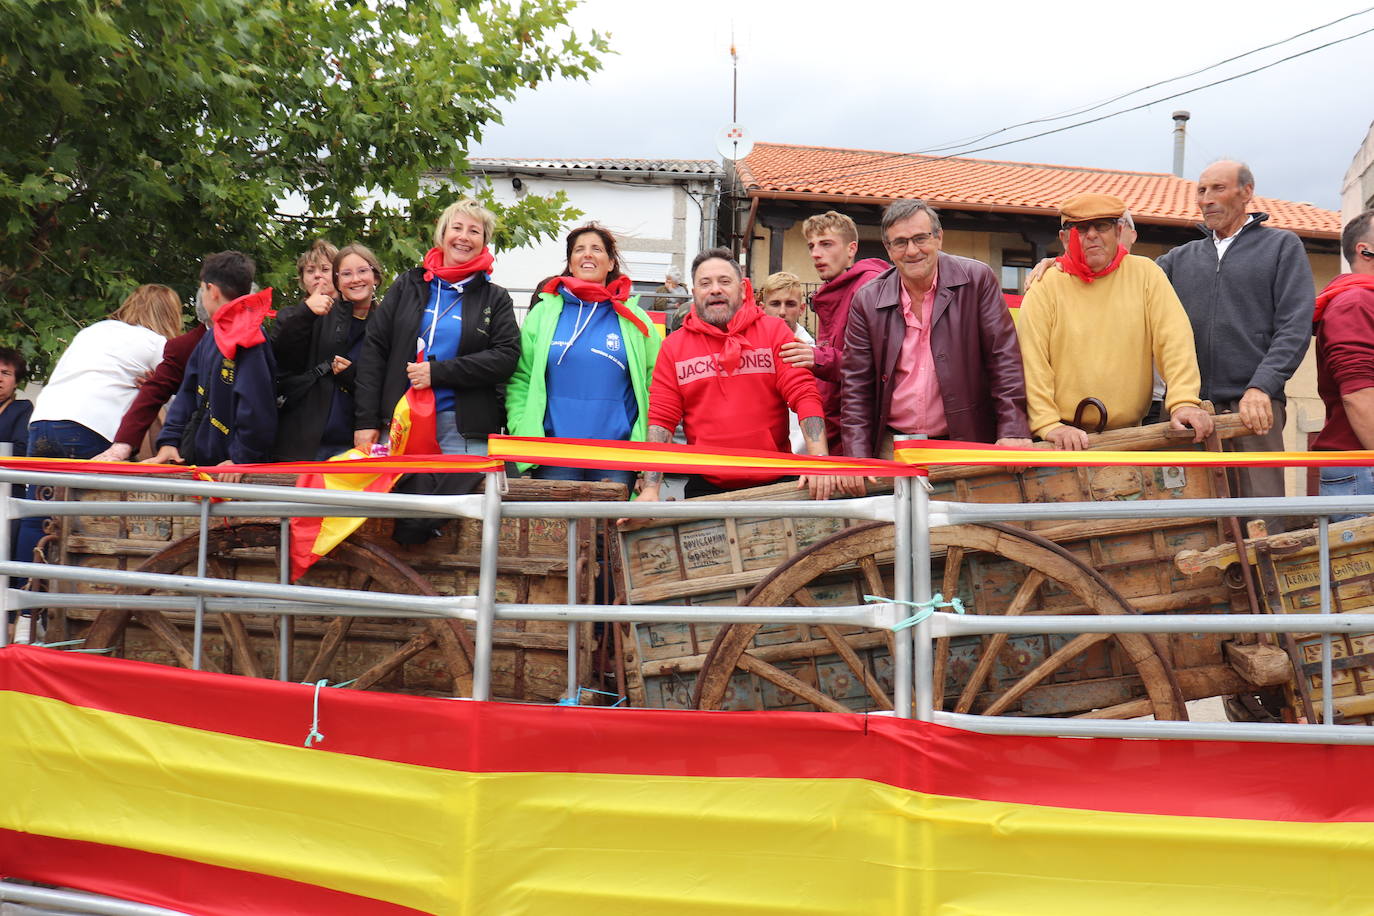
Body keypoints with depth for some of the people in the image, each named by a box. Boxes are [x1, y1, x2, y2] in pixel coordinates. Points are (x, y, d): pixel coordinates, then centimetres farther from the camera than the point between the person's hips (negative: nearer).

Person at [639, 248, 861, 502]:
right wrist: (651, 489, -12)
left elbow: (805, 396, -7)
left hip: (775, 482, 0)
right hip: (706, 486, 1)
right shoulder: (673, 347, 4)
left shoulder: (774, 331, 1)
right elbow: (661, 420, 0)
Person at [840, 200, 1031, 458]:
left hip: (966, 445, -1)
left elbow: (1004, 358, -3)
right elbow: (856, 386, 2)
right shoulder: (867, 301, 2)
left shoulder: (977, 280, -2)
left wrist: (1013, 431, -12)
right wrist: (859, 462, -8)